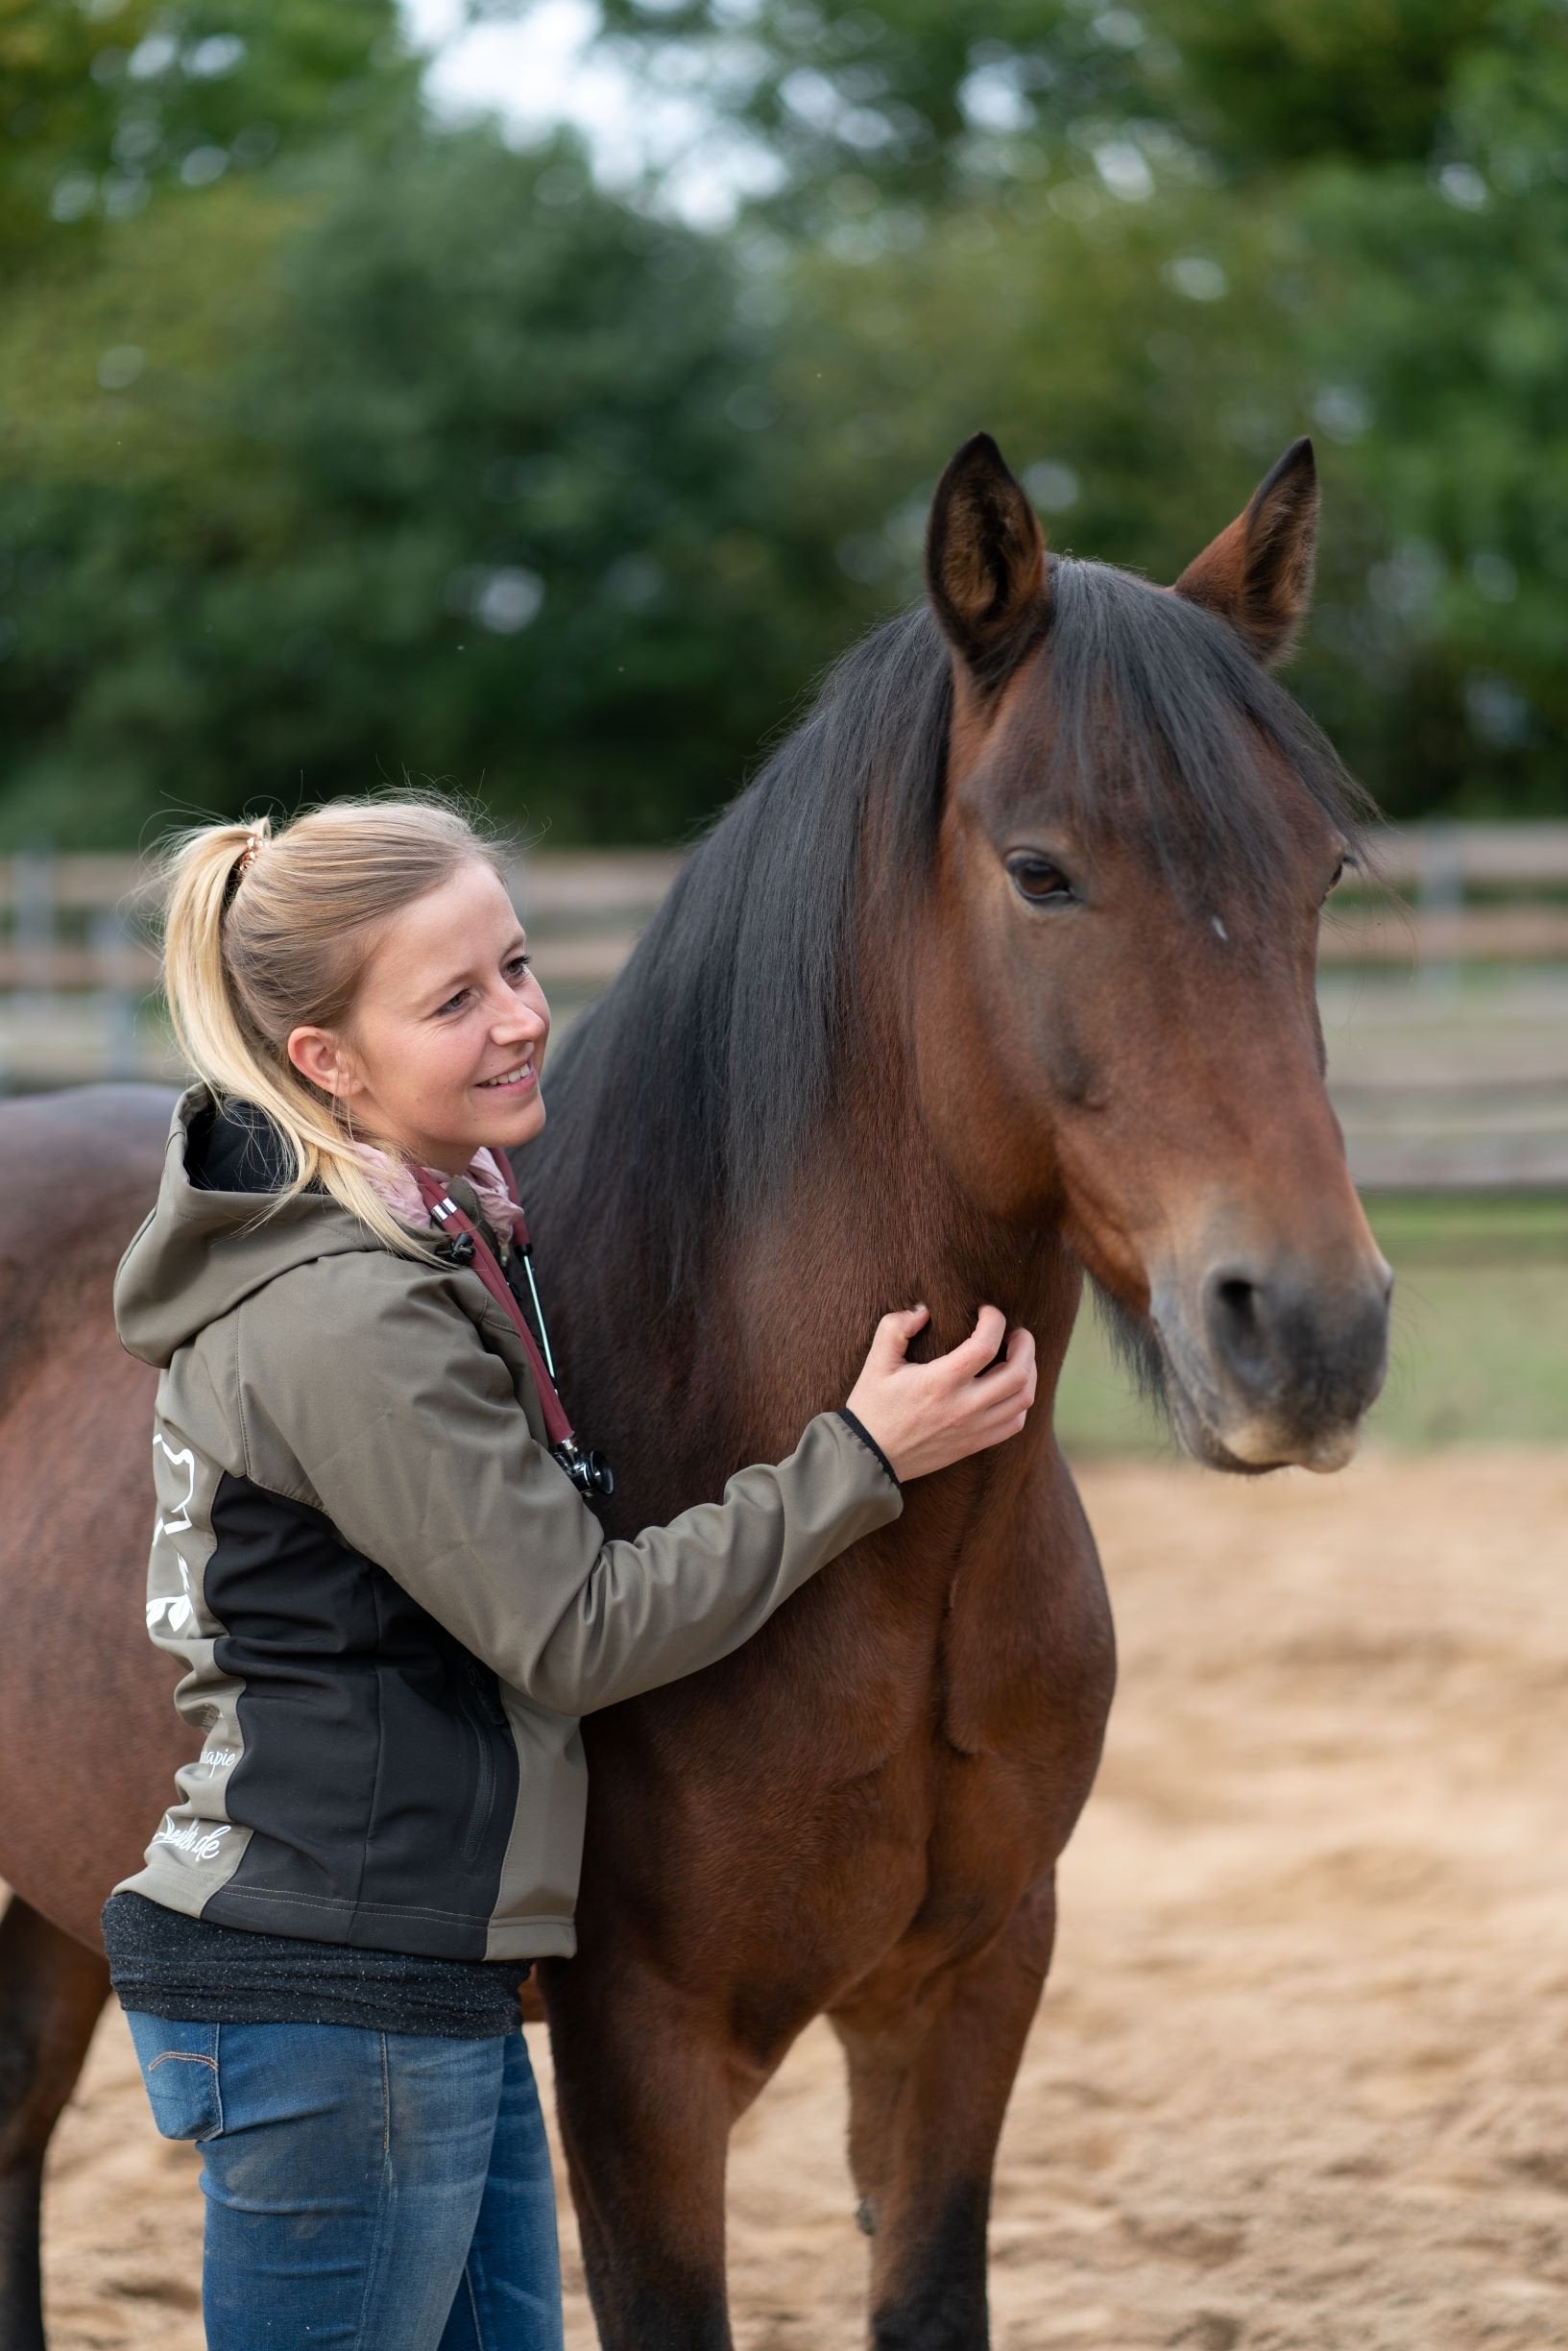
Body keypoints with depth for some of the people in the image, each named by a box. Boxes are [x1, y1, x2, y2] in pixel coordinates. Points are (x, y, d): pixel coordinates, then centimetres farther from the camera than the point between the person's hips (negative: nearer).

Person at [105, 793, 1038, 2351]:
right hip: (332, 2002, -10)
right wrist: (862, 1460, -14)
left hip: (431, 1988, 10)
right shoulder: (347, 1320, -22)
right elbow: (580, 1631, -17)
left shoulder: (433, 1232, 10)